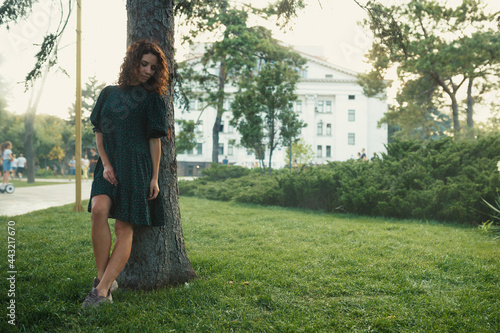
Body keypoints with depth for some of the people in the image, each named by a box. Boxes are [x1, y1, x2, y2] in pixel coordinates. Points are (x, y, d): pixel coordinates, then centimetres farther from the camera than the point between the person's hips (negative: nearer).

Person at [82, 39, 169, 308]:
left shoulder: (152, 99, 6)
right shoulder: (109, 93, 13)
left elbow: (155, 141, 3)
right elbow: (99, 132, 12)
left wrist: (154, 178, -2)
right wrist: (105, 164, -3)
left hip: (136, 167, -2)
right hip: (109, 165, 3)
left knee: (124, 228, -8)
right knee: (99, 209, -22)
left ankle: (102, 288, -10)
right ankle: (105, 278, -11)